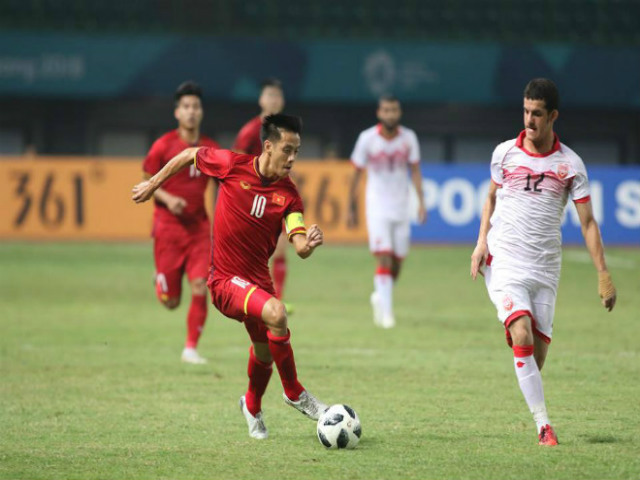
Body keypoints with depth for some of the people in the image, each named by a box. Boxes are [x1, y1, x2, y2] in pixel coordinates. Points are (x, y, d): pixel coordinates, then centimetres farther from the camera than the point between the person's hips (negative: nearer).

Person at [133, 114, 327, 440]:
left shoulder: (289, 195, -6)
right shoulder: (232, 165, -14)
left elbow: (299, 247, -16)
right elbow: (189, 155, 4)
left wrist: (308, 244, -39)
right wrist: (153, 184, 10)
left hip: (258, 278, 5)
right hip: (226, 278, -5)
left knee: (265, 352, 19)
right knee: (276, 313, -31)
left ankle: (252, 407, 51)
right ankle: (295, 394, -13)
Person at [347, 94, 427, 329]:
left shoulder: (408, 138, -2)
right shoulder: (367, 138, -8)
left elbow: (415, 171, 4)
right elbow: (356, 174, 1)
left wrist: (421, 202, -7)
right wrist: (352, 208, 2)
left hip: (401, 207, 3)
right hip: (377, 206, -3)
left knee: (397, 262, 7)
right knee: (384, 259, -15)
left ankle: (380, 296, 33)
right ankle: (386, 311, -12)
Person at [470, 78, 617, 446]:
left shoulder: (570, 164, -2)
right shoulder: (505, 153, 0)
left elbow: (588, 222, 1)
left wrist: (603, 274, -5)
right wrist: (482, 242, 3)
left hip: (546, 269, 1)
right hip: (505, 263, -1)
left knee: (539, 350, 2)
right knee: (522, 336, -20)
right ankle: (544, 426, -18)